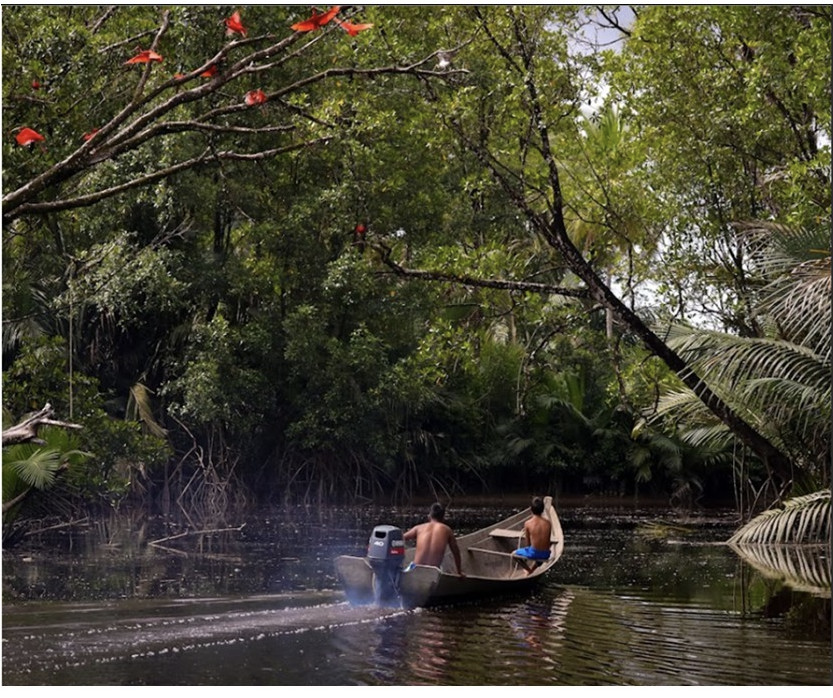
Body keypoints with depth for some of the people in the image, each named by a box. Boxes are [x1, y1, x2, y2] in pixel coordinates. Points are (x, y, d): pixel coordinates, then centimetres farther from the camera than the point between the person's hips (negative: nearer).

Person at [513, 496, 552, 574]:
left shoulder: (528, 523, -10)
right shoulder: (548, 523, -1)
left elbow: (528, 542, -1)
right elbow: (547, 541, 7)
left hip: (533, 553, -3)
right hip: (546, 555, 3)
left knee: (514, 554, 25)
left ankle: (529, 570, 16)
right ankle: (532, 570, 33)